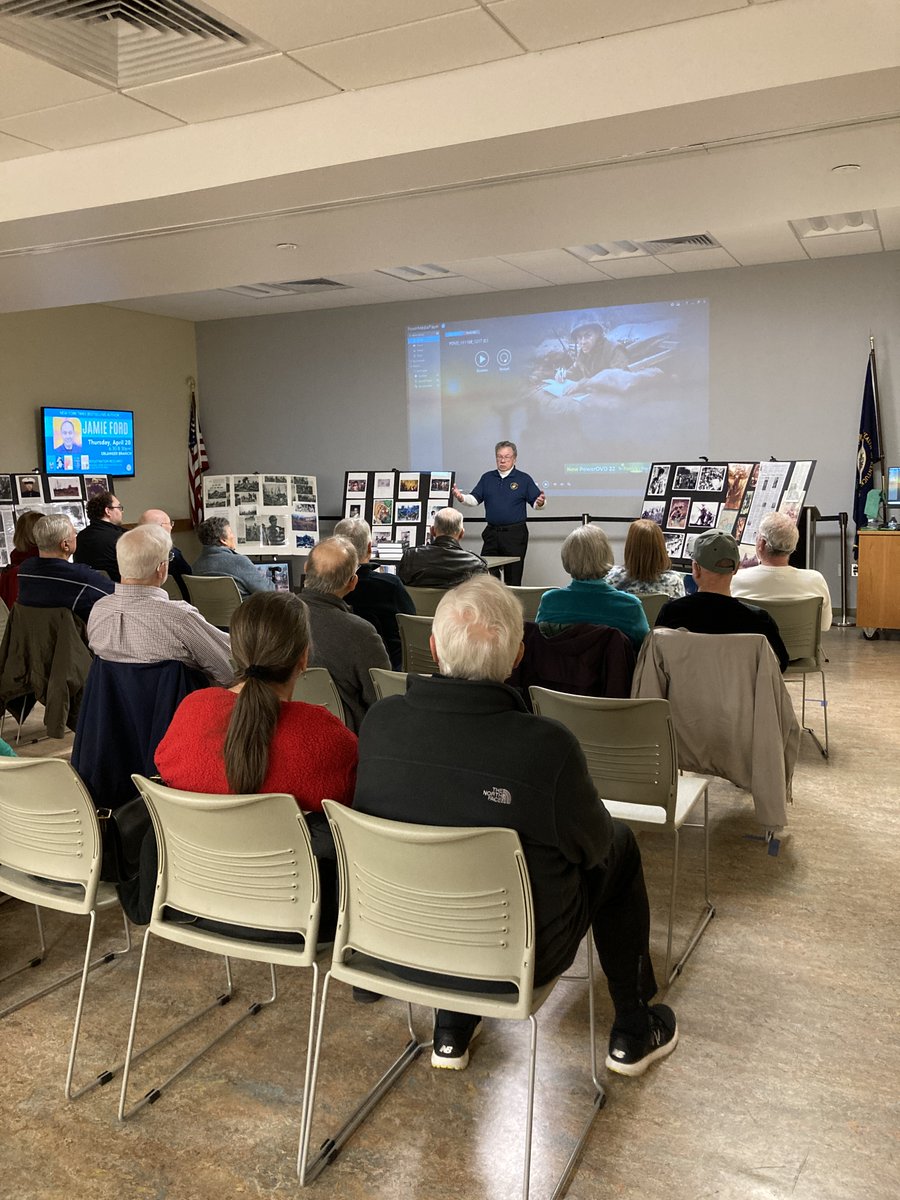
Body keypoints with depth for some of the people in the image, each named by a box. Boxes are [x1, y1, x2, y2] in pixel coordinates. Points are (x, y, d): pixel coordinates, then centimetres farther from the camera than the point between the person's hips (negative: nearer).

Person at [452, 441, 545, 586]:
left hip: (515, 534, -3)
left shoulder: (524, 479, 3)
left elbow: (535, 502, 0)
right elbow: (475, 498, 8)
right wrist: (461, 498, -12)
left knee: (513, 579, 0)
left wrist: (540, 502, -23)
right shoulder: (487, 478, 12)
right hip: (491, 533, 3)